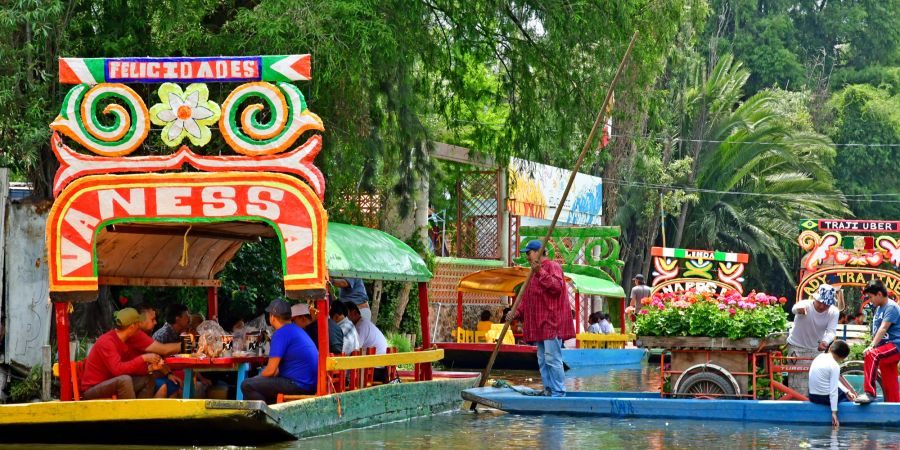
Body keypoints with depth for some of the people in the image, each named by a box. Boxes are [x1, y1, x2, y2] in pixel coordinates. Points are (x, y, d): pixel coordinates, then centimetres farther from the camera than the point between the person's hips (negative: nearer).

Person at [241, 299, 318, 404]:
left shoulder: (281, 334, -12)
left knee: (247, 385, -13)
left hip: (299, 385, -10)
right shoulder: (297, 330, 18)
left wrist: (258, 378, 5)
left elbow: (270, 370, -14)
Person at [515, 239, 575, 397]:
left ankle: (559, 393, -12)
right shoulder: (534, 272, 23)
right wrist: (518, 312, 9)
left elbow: (556, 287, -20)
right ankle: (548, 392, 13)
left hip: (551, 323, -10)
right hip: (539, 325, 10)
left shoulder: (552, 266, -4)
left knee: (552, 358, -13)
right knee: (542, 361, 9)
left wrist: (540, 273, -22)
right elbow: (527, 299, 24)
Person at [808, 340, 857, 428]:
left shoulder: (820, 357, 6)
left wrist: (846, 391, 11)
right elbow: (833, 391, -21)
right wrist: (834, 413, -19)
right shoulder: (835, 366, -17)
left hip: (812, 397, 8)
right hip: (825, 398, -8)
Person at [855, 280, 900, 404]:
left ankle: (869, 393, -35)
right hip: (885, 347, 10)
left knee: (871, 355, -33)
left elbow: (883, 329, -21)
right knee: (889, 385, 8)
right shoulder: (879, 309, 17)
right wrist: (872, 347, 14)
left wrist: (872, 346, -27)